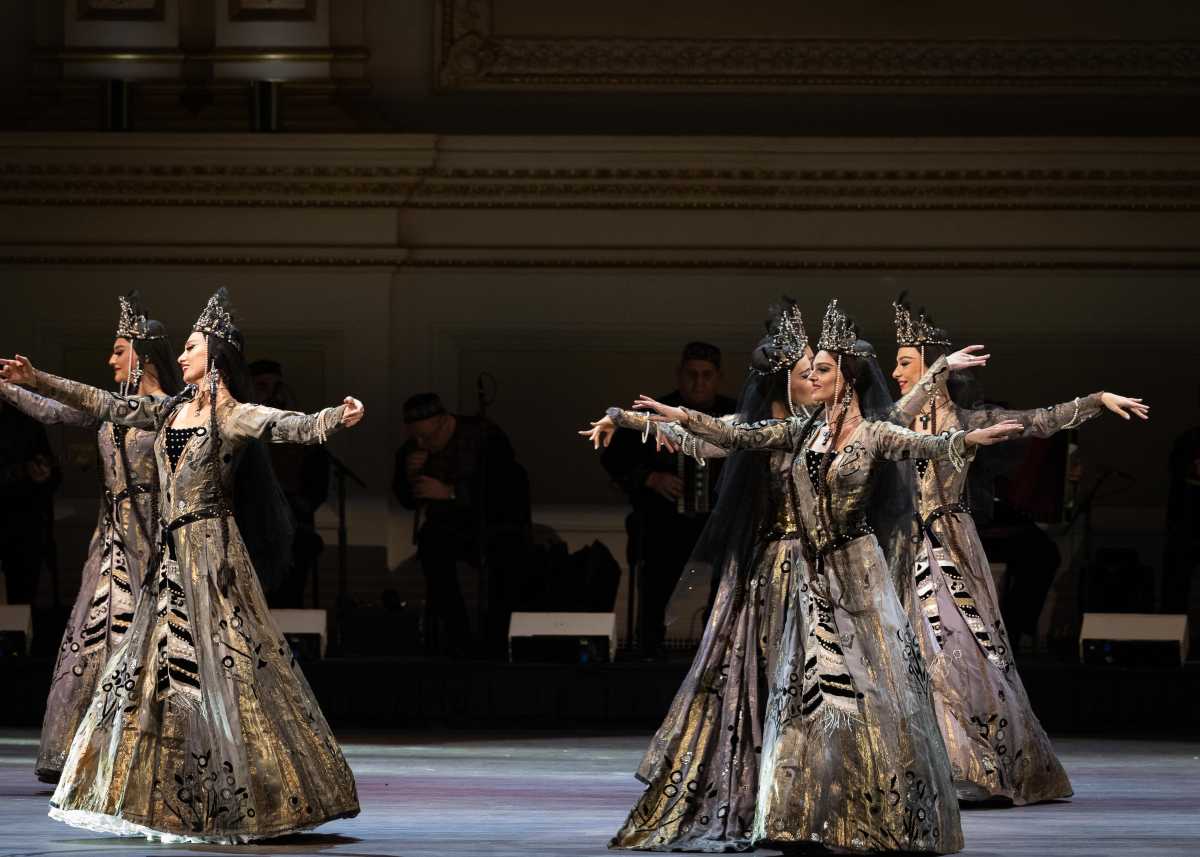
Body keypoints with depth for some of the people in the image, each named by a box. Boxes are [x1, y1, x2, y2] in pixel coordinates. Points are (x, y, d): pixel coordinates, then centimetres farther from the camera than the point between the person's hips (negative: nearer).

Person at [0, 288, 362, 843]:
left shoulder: (235, 417, -8)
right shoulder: (172, 410, 13)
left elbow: (294, 427, -23)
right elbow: (104, 405, 18)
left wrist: (337, 418, -43)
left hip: (212, 554, -8)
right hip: (173, 557, 8)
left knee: (227, 671, -9)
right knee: (152, 670, 8)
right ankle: (169, 802, 15)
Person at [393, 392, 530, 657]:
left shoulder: (485, 435, -15)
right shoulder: (413, 448, 1)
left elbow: (500, 489, -24)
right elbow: (407, 500, 10)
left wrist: (449, 492, -28)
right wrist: (409, 474, -12)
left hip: (497, 523, -4)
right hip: (448, 524, 4)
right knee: (432, 545, -31)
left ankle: (496, 641, -21)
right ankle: (457, 637, -25)